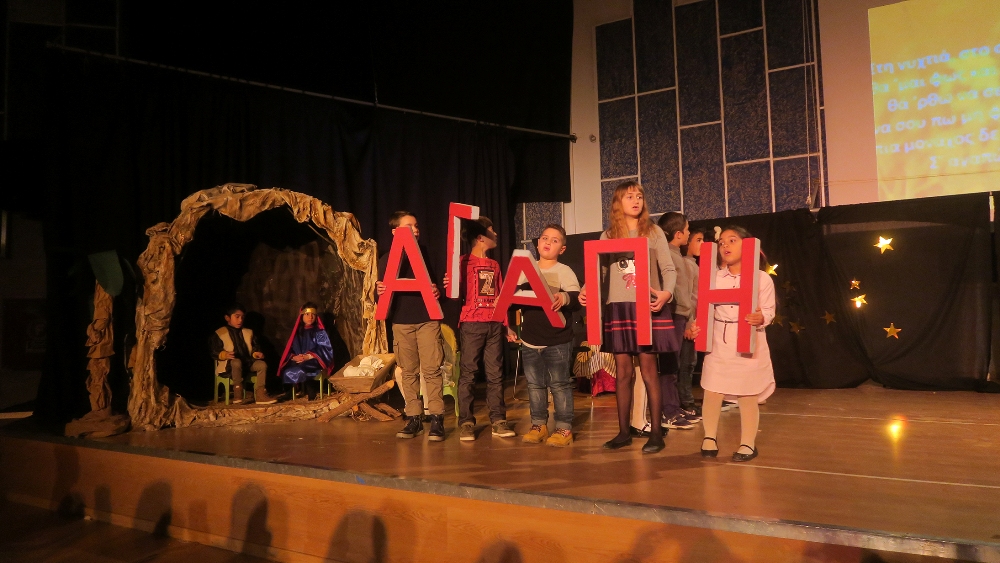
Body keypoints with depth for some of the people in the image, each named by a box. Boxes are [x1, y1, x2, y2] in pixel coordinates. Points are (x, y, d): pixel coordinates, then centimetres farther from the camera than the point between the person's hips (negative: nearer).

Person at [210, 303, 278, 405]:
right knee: (237, 362, -40)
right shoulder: (219, 333, 5)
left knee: (262, 364, -23)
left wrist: (256, 353, -4)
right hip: (229, 363, -5)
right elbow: (214, 351, -2)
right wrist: (225, 354, -23)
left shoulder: (248, 333, 22)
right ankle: (238, 393, -34)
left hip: (247, 361, 5)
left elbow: (254, 347, 20)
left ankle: (260, 394, -25)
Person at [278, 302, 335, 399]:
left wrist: (309, 356, -18)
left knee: (298, 372, -33)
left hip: (314, 363, -3)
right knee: (286, 372, -29)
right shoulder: (297, 332, 17)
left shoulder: (320, 332, 7)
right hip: (297, 362, 3)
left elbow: (325, 349, -5)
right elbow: (289, 350, 10)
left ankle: (303, 391, -11)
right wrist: (294, 357, -14)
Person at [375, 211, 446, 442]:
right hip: (402, 321, 0)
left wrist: (436, 291, -6)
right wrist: (379, 291, -21)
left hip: (427, 319, 0)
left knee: (431, 369, -6)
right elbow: (381, 293, 3)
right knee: (408, 371, 5)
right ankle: (414, 418, 12)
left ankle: (437, 419, -2)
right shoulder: (387, 259, 4)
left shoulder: (423, 252, 9)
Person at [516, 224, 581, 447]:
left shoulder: (564, 271, -3)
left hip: (557, 340, -5)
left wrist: (565, 298, -37)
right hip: (530, 339, 5)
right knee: (535, 384, 11)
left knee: (559, 384, -2)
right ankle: (538, 425, 21)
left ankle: (564, 428, 6)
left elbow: (575, 297, -16)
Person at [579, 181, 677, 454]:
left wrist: (667, 292, -20)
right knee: (623, 371, 6)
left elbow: (669, 269, 0)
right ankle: (624, 431, 15)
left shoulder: (654, 232, 6)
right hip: (617, 308, 2)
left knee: (648, 370, -1)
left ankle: (656, 431, 7)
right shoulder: (608, 236, 11)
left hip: (648, 307, -2)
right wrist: (586, 290, -14)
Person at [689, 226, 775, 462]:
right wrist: (696, 326, -12)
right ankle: (710, 438, 19)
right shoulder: (714, 277, 5)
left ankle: (748, 443, 17)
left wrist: (760, 318, -27)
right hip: (718, 342, 3)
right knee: (711, 392, 2)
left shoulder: (762, 278, -3)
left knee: (748, 396, 4)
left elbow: (768, 310, -5)